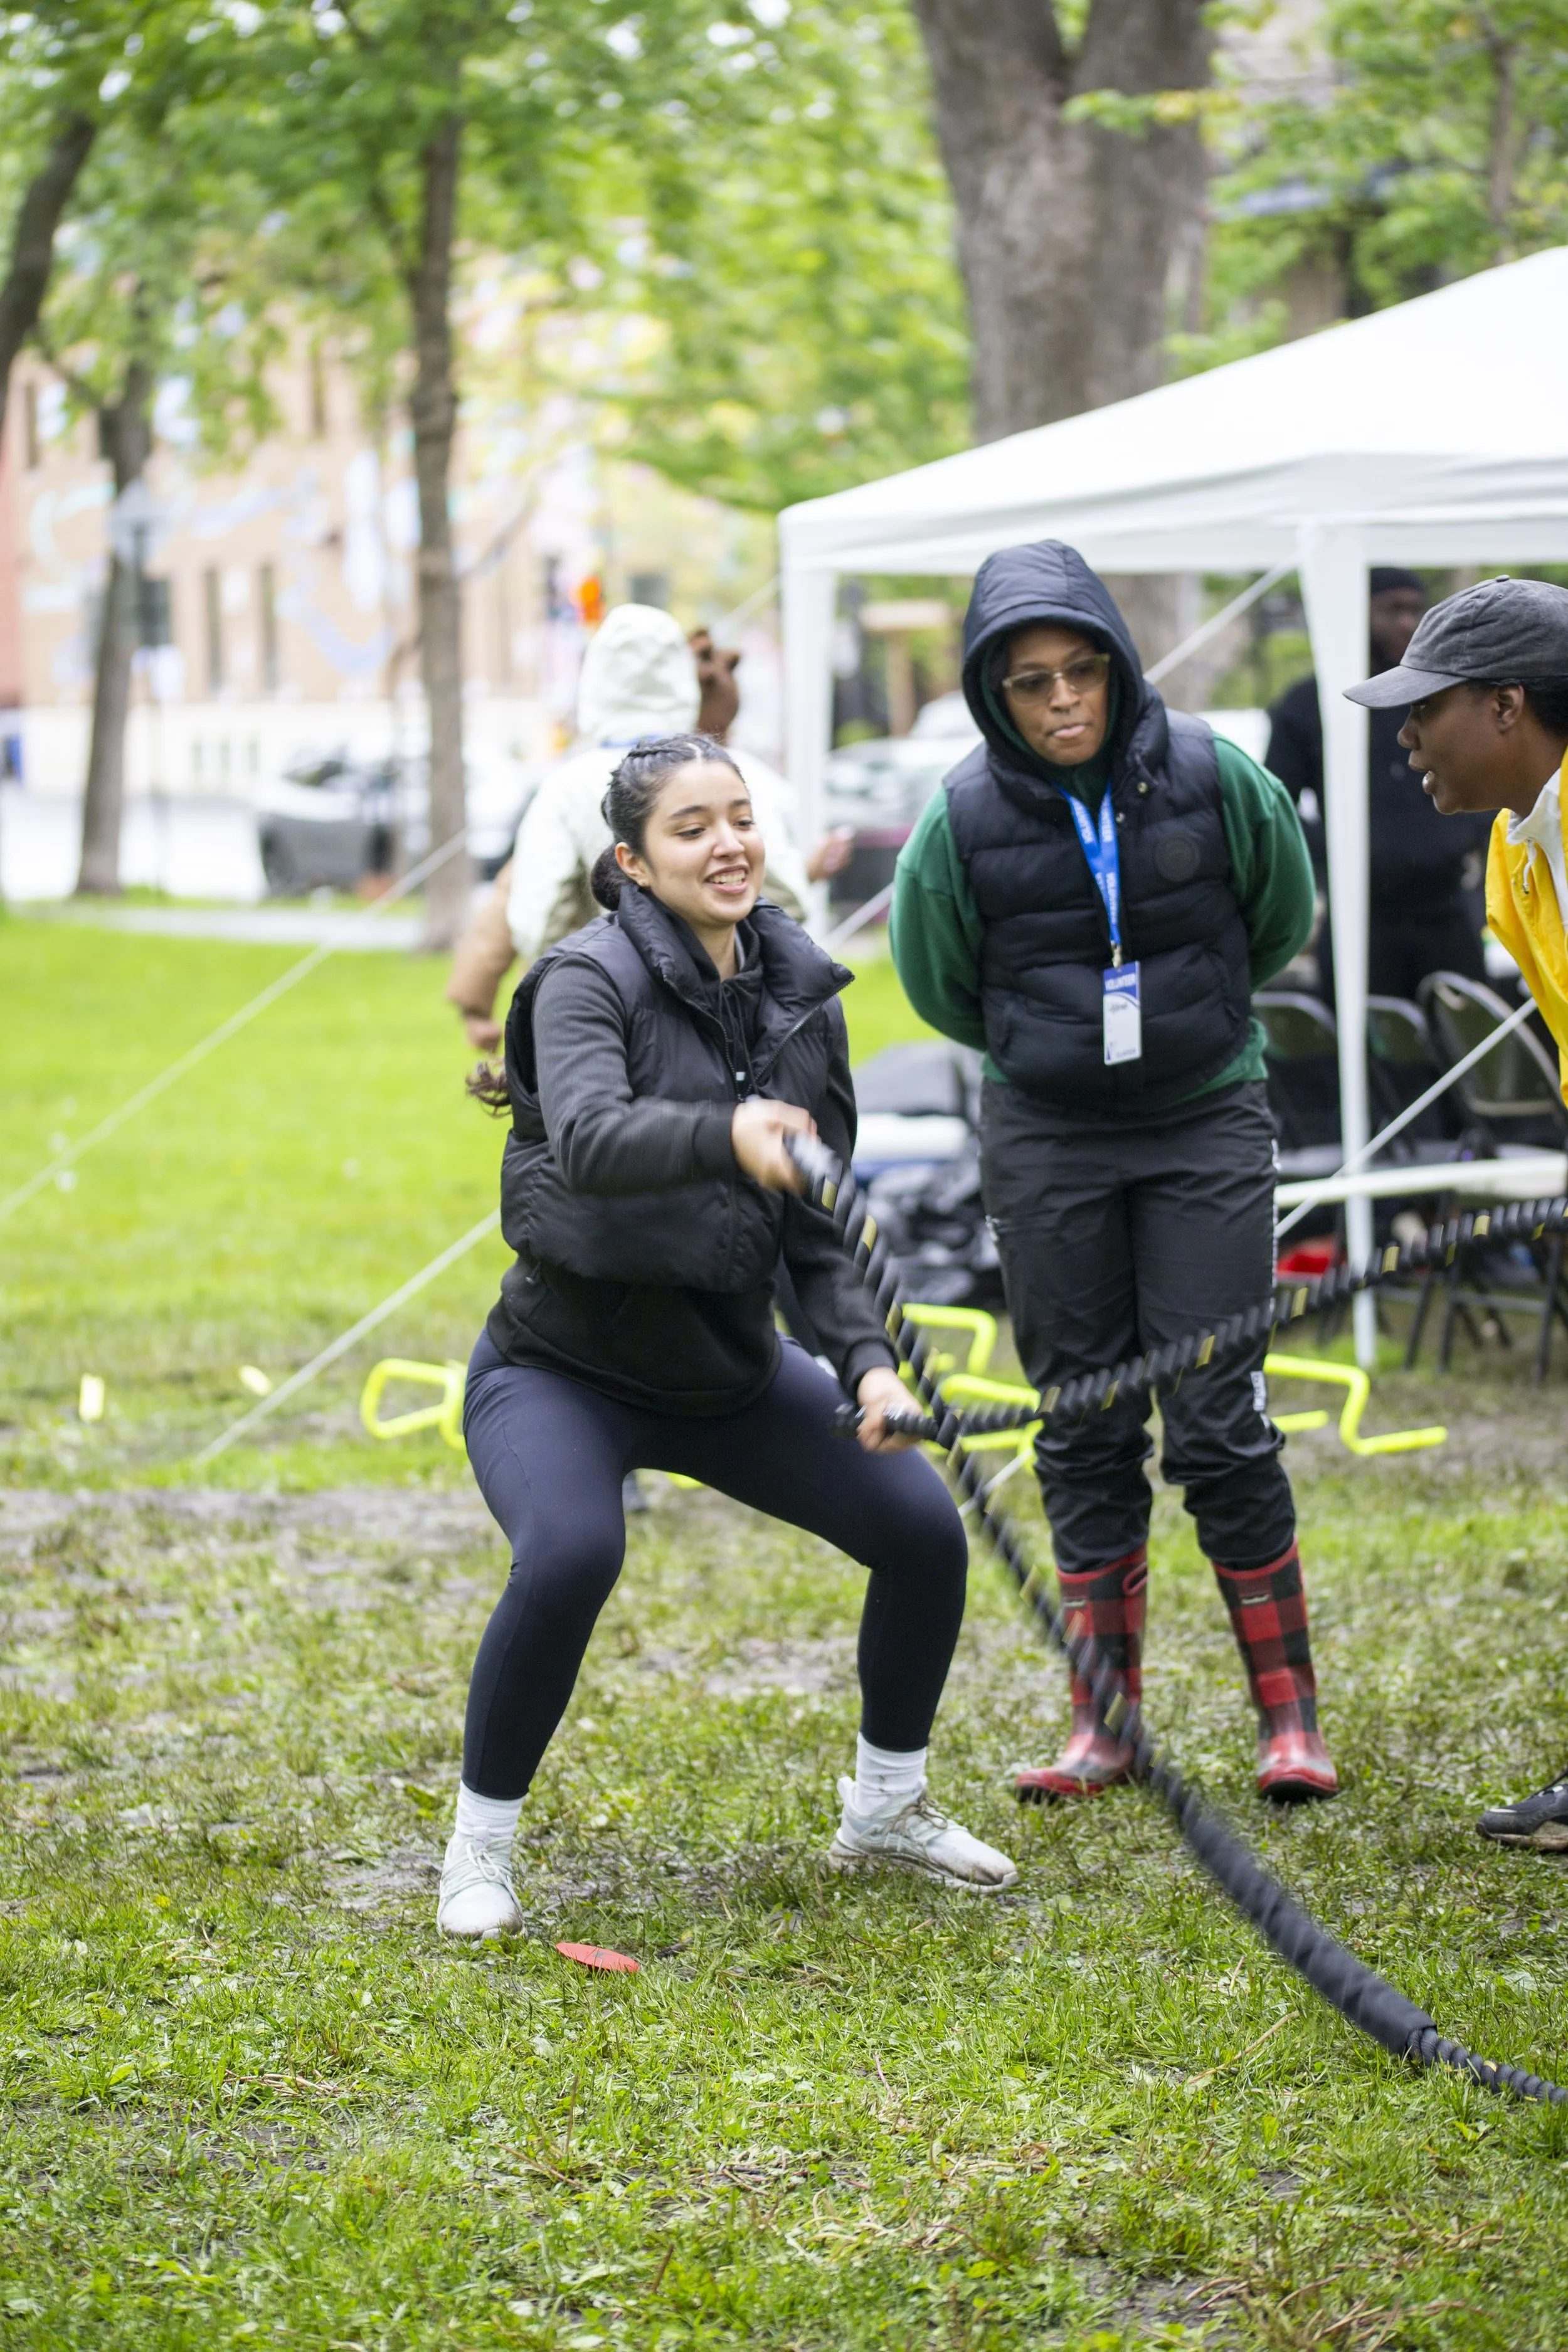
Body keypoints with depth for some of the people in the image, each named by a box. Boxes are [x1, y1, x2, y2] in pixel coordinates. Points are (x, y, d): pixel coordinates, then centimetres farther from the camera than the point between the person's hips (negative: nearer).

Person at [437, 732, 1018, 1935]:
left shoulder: (801, 998, 0)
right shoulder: (591, 978, -17)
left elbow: (822, 1218, 4)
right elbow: (589, 1140, -38)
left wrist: (867, 1358, -12)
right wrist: (727, 1134, -57)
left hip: (731, 1367, 6)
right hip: (565, 1368, -6)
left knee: (924, 1527, -3)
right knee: (570, 1554, -33)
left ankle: (887, 1809, 21)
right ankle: (479, 1847, -12)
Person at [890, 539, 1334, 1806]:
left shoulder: (1211, 776, -11)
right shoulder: (964, 816, -11)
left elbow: (1281, 919, 8)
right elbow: (939, 984, 7)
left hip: (1207, 1126, -1)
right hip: (1047, 1142, 1)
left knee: (1222, 1423, -4)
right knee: (1087, 1429, 6)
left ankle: (1290, 1714, 6)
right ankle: (1106, 1723, 14)